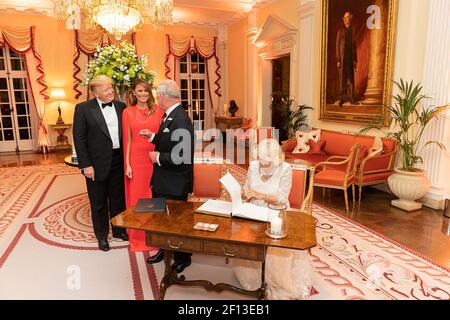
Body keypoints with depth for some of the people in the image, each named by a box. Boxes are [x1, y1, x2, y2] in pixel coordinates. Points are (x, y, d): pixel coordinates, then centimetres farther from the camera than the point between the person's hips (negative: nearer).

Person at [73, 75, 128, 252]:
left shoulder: (121, 107, 4)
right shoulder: (83, 108, -6)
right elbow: (79, 138, -7)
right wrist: (85, 165, -12)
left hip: (118, 160, 3)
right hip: (97, 163, -3)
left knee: (118, 198, 17)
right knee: (98, 202, 11)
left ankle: (119, 230, 37)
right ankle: (102, 236, 30)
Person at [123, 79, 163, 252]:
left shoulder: (157, 110, 4)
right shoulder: (128, 112, 2)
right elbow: (127, 140, 1)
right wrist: (127, 164, -2)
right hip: (137, 159, 0)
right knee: (137, 197, 8)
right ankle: (138, 236, 24)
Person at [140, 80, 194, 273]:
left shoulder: (180, 120, -25)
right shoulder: (170, 115, 5)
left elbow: (182, 156, -31)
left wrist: (158, 157, -19)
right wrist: (152, 136, 6)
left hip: (175, 183, -9)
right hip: (163, 180, 9)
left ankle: (182, 258, 32)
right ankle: (164, 249, 45)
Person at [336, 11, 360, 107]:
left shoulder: (352, 30, 11)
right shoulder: (340, 30, 1)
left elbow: (354, 45, 12)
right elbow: (337, 46, -2)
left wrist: (355, 60, 7)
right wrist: (338, 60, -9)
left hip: (351, 58, 3)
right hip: (343, 58, -3)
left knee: (352, 79, 4)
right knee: (342, 79, 0)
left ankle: (352, 98, 9)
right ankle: (342, 98, 7)